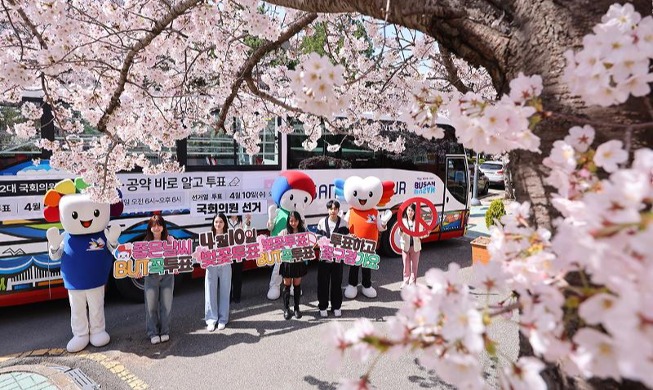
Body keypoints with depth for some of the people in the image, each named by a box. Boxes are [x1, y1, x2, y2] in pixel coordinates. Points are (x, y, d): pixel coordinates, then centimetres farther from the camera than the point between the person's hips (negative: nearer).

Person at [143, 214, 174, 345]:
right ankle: (153, 333, 13)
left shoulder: (169, 239, 4)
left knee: (166, 305, 4)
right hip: (151, 276, 0)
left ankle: (165, 332, 18)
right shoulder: (146, 242, 5)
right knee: (151, 306, 1)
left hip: (167, 275, 0)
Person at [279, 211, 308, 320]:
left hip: (299, 262, 1)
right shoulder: (284, 233, -4)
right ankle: (286, 309, 20)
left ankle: (297, 308, 25)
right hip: (287, 262, -1)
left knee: (297, 285, 12)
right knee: (287, 285, 8)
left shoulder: (303, 232, -1)